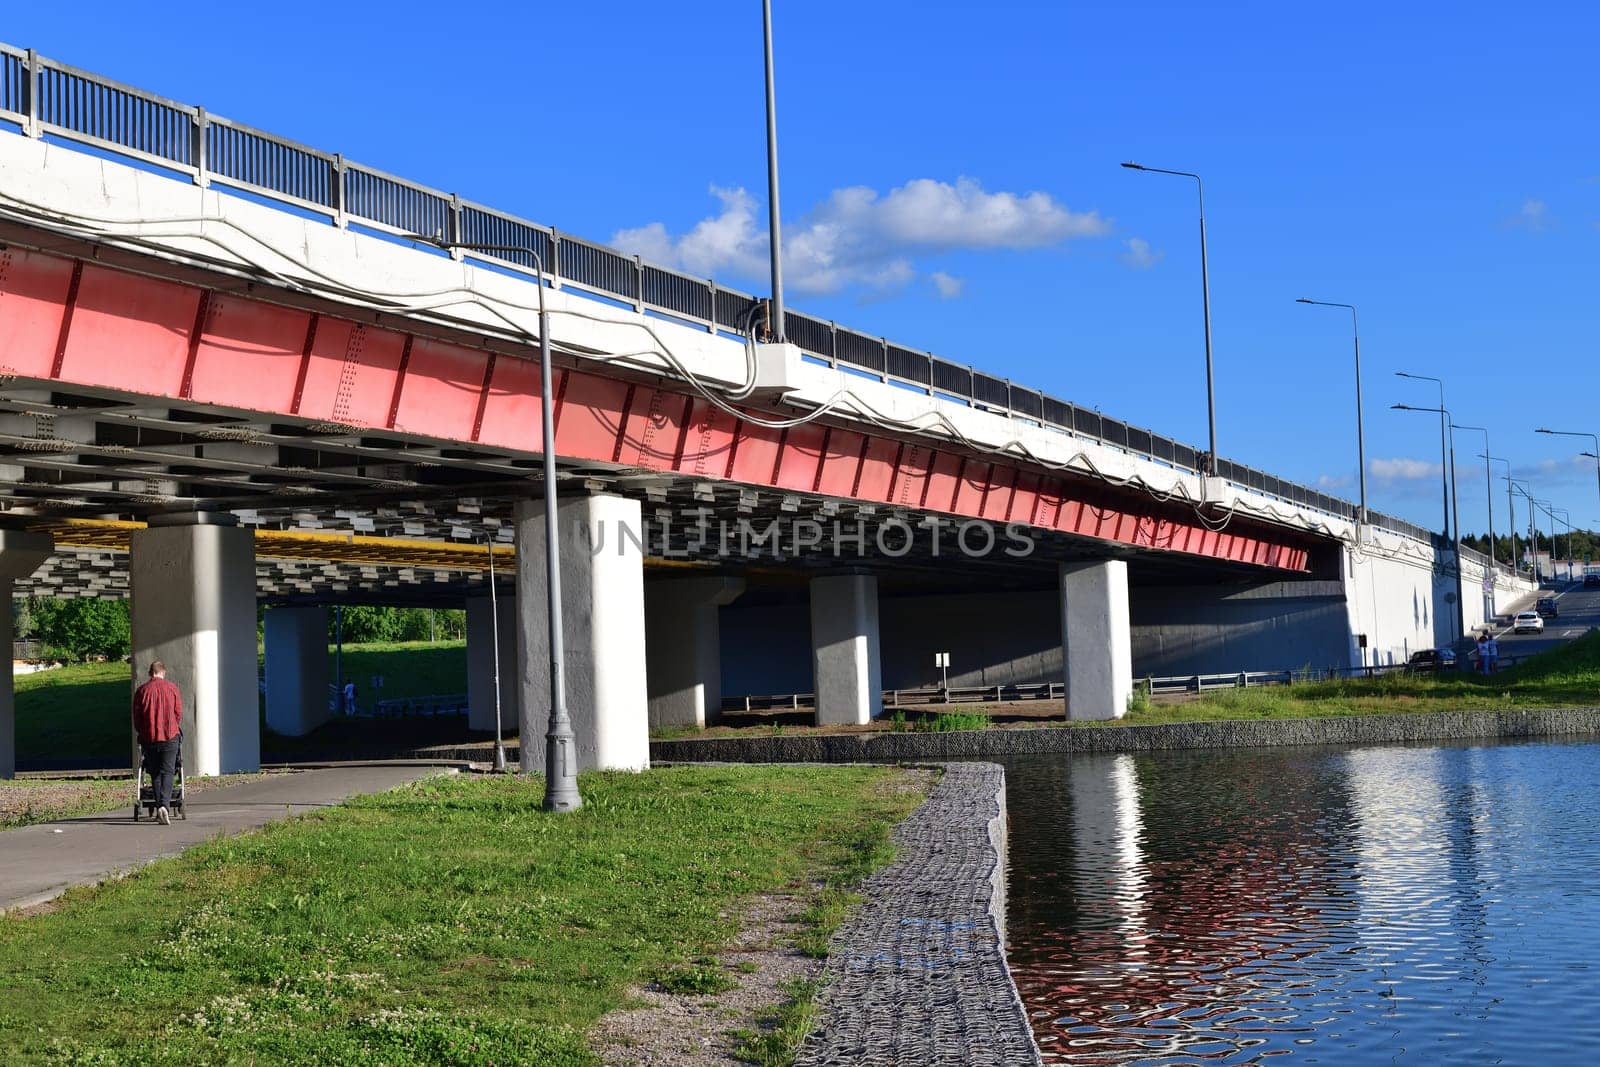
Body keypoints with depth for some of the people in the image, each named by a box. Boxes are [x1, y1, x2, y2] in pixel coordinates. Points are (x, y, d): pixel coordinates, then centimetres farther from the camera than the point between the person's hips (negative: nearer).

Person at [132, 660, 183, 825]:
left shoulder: (141, 691, 2)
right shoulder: (172, 688, 2)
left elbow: (136, 717, 6)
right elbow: (179, 714, 6)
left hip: (149, 738, 1)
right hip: (170, 737, -1)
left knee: (155, 774, 11)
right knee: (167, 772, -3)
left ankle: (160, 808, 11)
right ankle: (164, 805, -22)